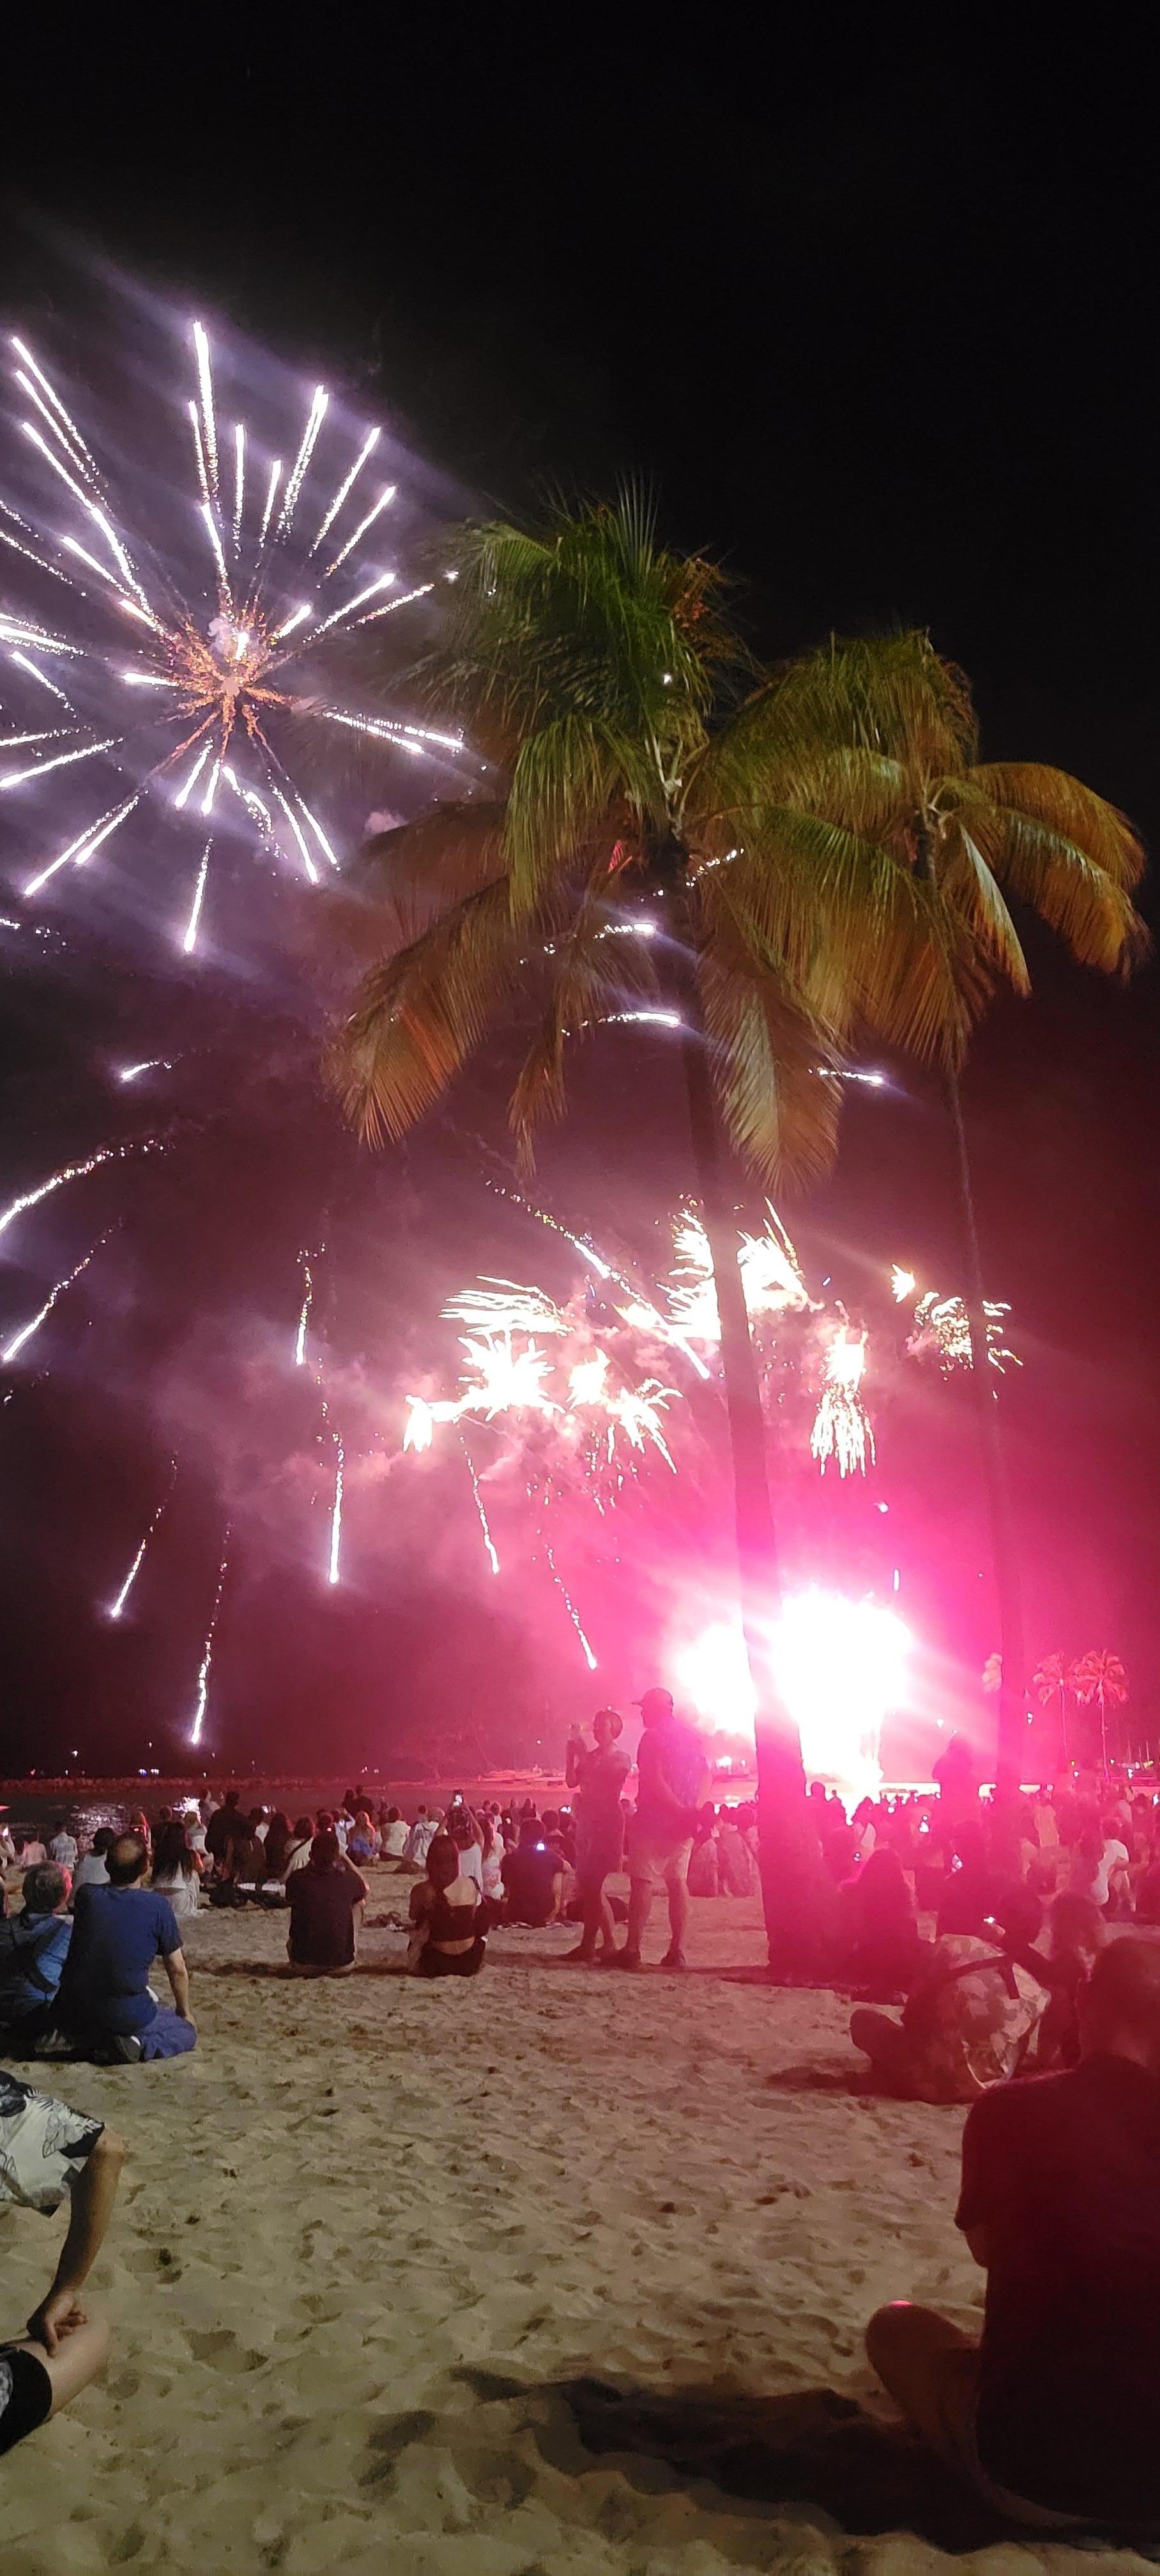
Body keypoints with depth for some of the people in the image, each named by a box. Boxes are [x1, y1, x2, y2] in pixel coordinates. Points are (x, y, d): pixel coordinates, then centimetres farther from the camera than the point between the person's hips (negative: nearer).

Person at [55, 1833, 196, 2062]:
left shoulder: (87, 1896, -1)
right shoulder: (158, 1905, -10)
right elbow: (177, 1969, -1)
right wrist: (185, 2012, 18)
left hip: (72, 2017, 4)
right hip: (127, 2016, -4)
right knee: (187, 2032, 22)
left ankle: (91, 2045, 6)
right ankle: (136, 2045, -6)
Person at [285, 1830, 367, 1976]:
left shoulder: (297, 1879, -13)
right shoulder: (348, 1880, -12)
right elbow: (365, 1888, 14)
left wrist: (310, 1864, 14)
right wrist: (345, 1856, 15)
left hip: (303, 1964, 1)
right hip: (342, 1964, -1)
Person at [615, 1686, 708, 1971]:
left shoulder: (653, 1737, -9)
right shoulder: (691, 1737, 14)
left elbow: (654, 1779, -19)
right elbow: (706, 1776, 11)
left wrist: (679, 1810, -15)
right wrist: (693, 1809, 2)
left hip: (654, 1819, -7)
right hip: (684, 1823, 7)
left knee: (642, 1882, -4)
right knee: (678, 1881, 9)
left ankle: (632, 1949, -5)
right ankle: (677, 1951, 7)